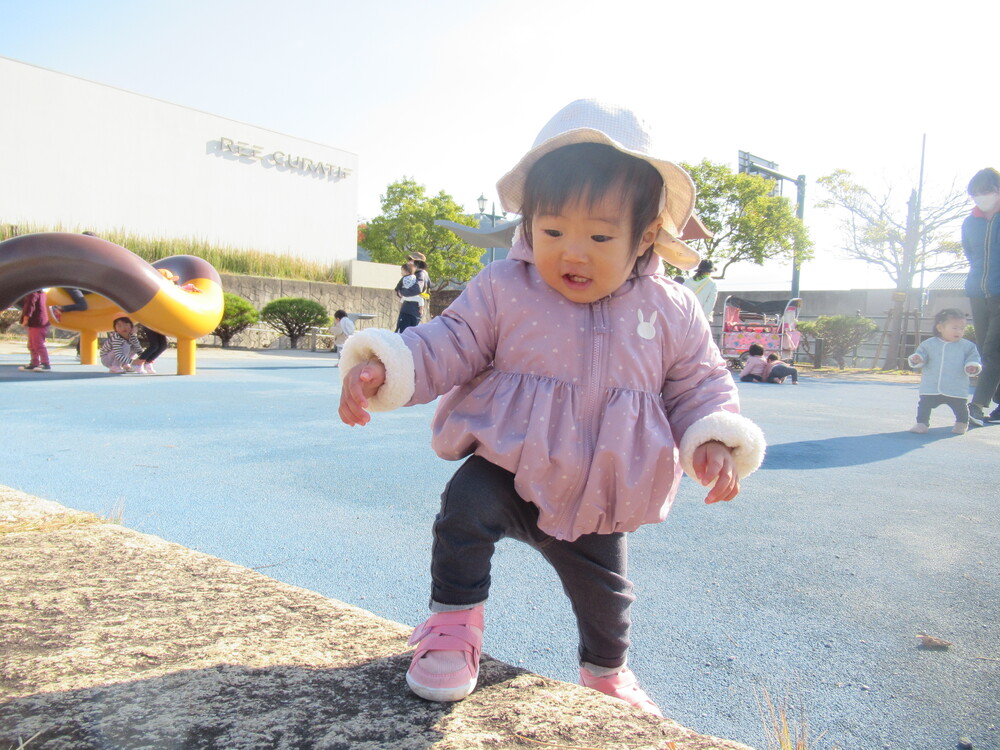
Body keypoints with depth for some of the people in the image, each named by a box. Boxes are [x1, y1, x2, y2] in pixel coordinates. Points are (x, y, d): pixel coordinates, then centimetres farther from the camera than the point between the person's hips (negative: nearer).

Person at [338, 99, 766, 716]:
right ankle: (454, 626, -2)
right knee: (464, 509, -31)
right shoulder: (503, 289, -14)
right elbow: (450, 345, -11)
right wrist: (383, 368, -28)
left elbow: (700, 385, 1)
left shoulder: (671, 313, -9)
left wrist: (714, 442, -18)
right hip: (507, 471, -2)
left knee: (605, 595, 18)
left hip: (598, 502, 2)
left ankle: (608, 671, 54)